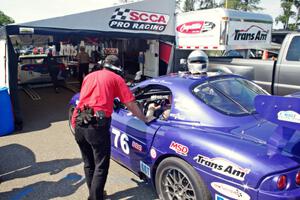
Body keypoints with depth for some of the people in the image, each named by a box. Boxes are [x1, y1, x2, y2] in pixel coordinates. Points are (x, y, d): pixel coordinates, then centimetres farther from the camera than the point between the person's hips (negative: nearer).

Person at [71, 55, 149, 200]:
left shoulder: (89, 76, 24)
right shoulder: (116, 78, 8)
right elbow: (131, 104, 6)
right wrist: (145, 120, 17)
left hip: (78, 123, 7)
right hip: (97, 125, -6)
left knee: (88, 164, 21)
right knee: (101, 167, 5)